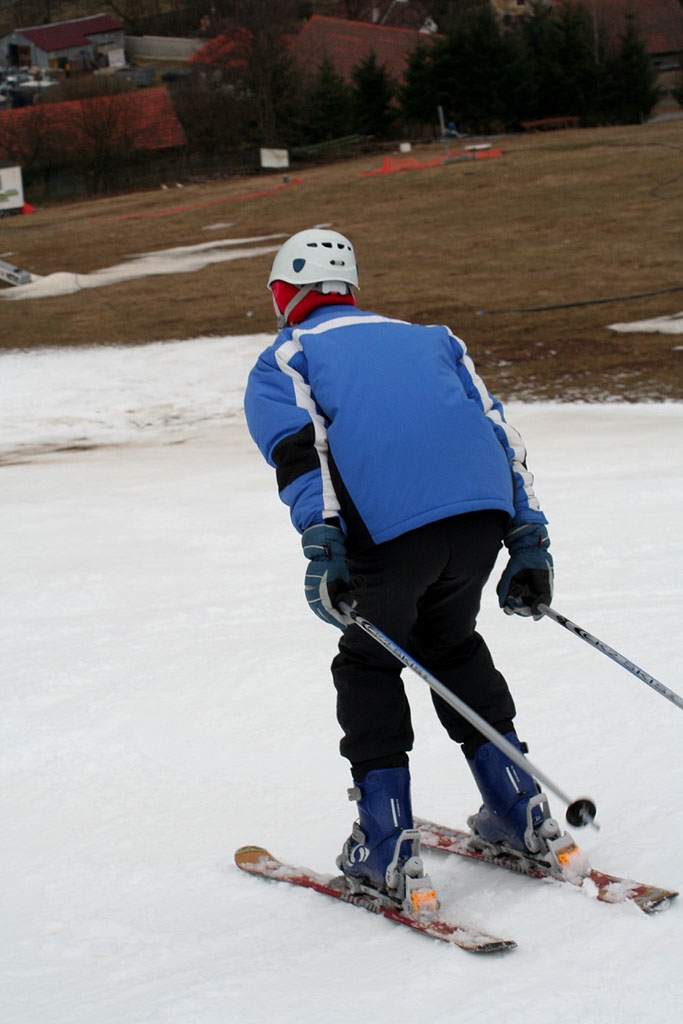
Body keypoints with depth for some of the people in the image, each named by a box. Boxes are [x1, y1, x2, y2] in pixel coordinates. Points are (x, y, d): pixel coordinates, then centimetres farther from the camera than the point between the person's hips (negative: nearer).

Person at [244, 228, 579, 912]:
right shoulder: (427, 338, 33)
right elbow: (501, 433, 23)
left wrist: (321, 546, -12)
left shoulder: (280, 361, 21)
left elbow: (299, 445, -1)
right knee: (451, 643, 27)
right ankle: (520, 814, 26)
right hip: (486, 511, 4)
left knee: (369, 663, 17)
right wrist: (528, 543, 20)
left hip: (392, 523, -4)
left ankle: (385, 848, 11)